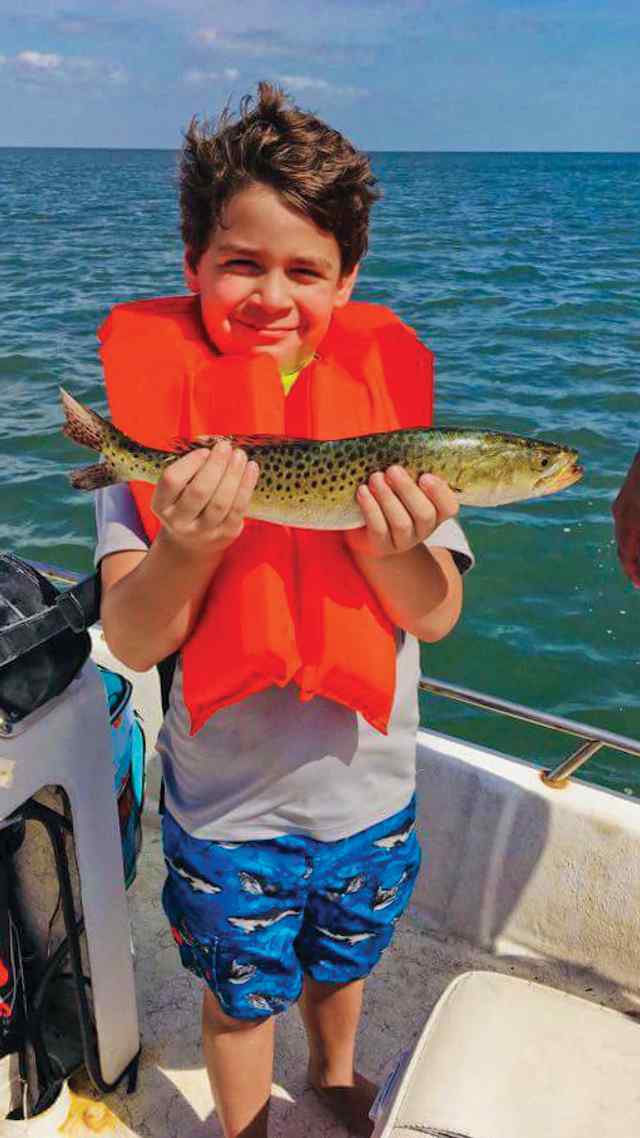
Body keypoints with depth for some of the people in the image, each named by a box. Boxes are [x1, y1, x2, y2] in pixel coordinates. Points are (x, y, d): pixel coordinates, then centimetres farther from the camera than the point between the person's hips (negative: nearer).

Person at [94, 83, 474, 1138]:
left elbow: (438, 616, -10)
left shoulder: (389, 392, -9)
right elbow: (131, 641, -18)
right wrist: (184, 547, -37)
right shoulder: (155, 409, -14)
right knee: (243, 995, 21)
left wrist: (394, 551, -31)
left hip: (369, 785, 3)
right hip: (228, 802, -2)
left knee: (343, 960, 28)